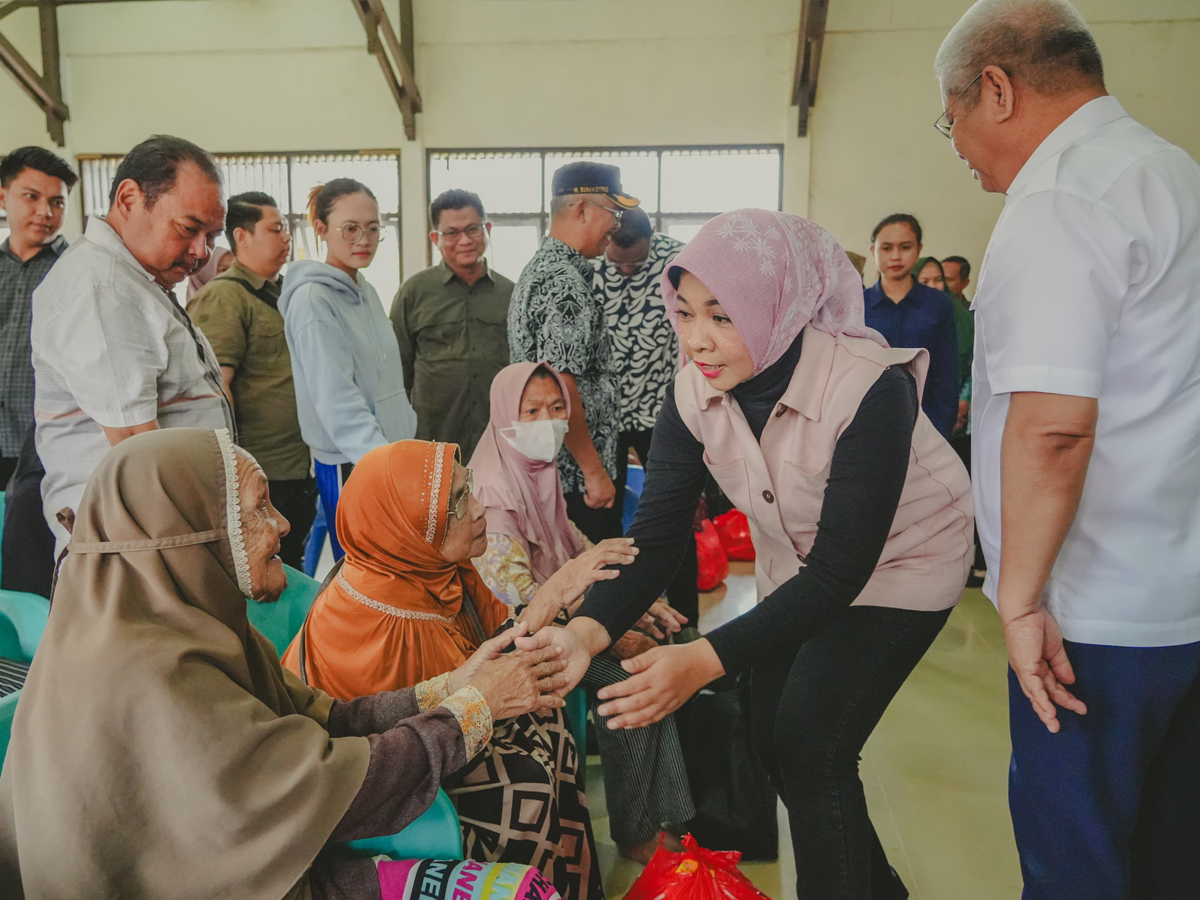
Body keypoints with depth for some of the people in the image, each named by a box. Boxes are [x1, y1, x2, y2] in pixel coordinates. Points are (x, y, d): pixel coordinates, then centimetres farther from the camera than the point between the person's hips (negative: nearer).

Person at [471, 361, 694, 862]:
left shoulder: (543, 472, 7)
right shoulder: (491, 488, -19)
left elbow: (578, 547, 13)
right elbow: (518, 593, -23)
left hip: (569, 610, 8)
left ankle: (670, 814, 2)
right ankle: (634, 835, -2)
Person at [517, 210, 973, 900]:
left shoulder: (868, 387, -35)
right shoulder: (696, 390, -19)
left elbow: (838, 572, -35)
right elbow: (656, 538, -20)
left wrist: (704, 660, -45)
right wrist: (587, 631, -38)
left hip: (898, 562, -5)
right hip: (797, 567, 6)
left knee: (812, 747, -13)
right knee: (775, 742, 9)